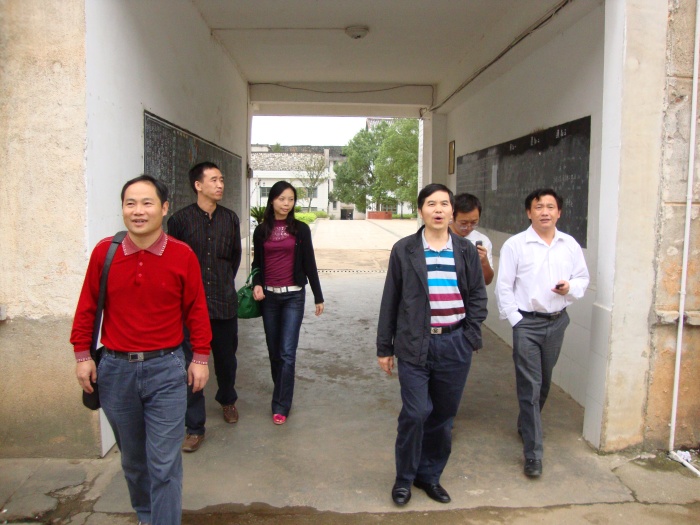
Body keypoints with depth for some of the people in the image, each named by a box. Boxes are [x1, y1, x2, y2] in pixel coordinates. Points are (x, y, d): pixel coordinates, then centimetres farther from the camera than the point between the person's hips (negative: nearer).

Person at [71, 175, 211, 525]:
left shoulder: (182, 255, -8)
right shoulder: (104, 252, -3)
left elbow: (196, 310, -2)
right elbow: (87, 307, 5)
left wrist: (200, 357, 0)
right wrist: (82, 355, 5)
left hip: (166, 369, -3)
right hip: (115, 369, 3)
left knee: (164, 463, 0)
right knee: (132, 457, 20)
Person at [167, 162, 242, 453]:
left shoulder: (230, 218, 4)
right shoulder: (180, 219, -4)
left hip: (224, 303, 3)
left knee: (226, 358, 17)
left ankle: (227, 399, 45)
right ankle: (194, 426, 15)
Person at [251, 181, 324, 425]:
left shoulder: (300, 229, 0)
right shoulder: (261, 230, 5)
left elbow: (309, 264, 2)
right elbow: (257, 263, 12)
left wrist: (318, 296, 3)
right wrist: (256, 284, -8)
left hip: (293, 296, -2)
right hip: (269, 295, 3)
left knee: (287, 352, -6)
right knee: (274, 351, 11)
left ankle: (281, 406, 2)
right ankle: (283, 394, 31)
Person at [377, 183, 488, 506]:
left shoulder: (466, 250, 6)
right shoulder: (404, 250, 1)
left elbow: (478, 295, 11)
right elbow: (390, 301, 3)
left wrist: (470, 336, -1)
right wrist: (385, 347, 3)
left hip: (454, 345, 2)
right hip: (415, 345, -2)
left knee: (443, 417, 11)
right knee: (415, 414, -5)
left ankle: (430, 475, 30)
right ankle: (404, 478, 18)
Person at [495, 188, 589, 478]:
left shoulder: (570, 245, 4)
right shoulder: (514, 245, -8)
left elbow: (582, 278, 11)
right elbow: (504, 287, -7)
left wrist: (570, 287, -12)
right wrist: (516, 321, -12)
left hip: (557, 321, 5)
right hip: (526, 323, -4)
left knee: (544, 383, 19)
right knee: (530, 387, -4)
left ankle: (526, 425, 43)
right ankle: (533, 453, 2)